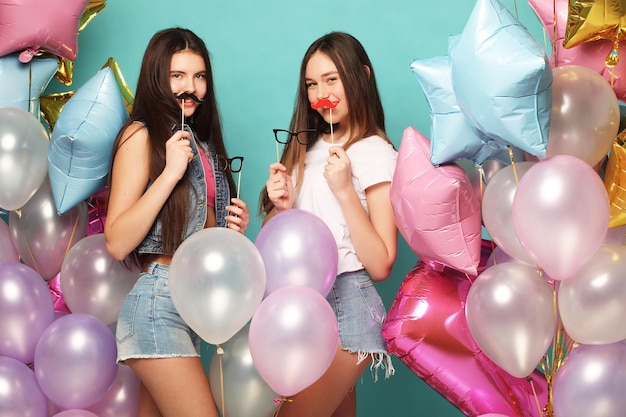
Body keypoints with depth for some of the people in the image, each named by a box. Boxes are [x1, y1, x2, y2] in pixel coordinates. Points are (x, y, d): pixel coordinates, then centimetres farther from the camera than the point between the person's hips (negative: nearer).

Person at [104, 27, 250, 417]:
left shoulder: (202, 143, 16)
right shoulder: (142, 136, -6)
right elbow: (117, 243, -14)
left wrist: (231, 226, 5)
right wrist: (170, 172, -17)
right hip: (159, 298, -7)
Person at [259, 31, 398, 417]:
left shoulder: (377, 153, -8)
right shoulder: (305, 148, 11)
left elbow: (381, 266, -15)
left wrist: (345, 191, -20)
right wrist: (281, 207, -6)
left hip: (346, 302, -6)